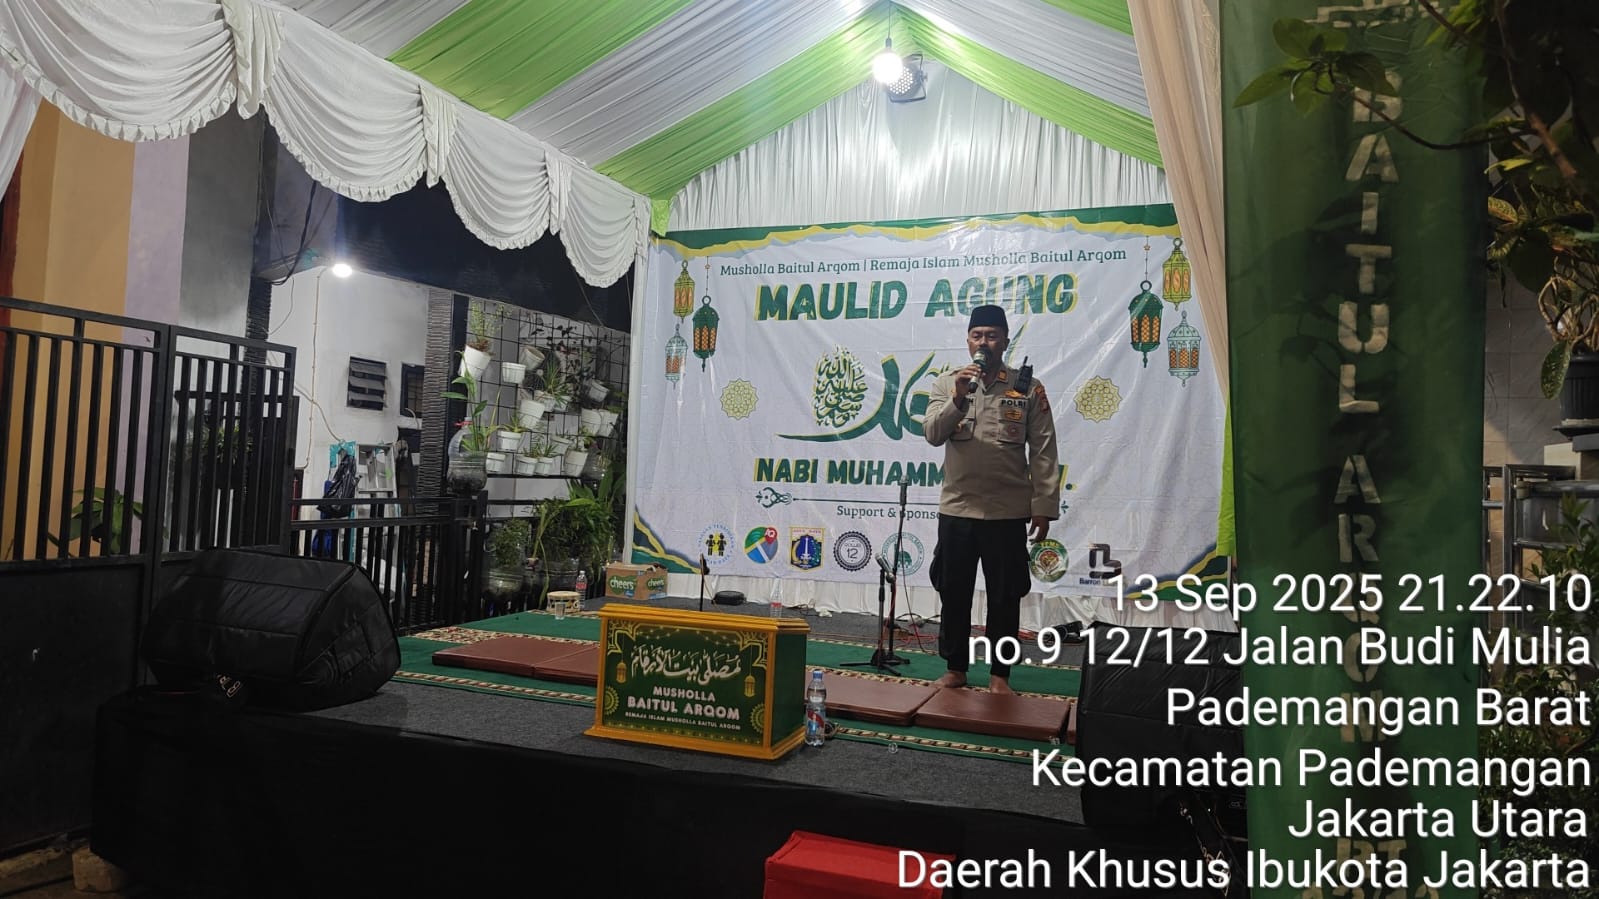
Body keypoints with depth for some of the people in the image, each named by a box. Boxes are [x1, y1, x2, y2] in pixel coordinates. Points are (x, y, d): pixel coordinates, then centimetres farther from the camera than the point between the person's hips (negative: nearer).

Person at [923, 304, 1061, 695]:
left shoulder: (1028, 388, 1)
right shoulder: (947, 383, 5)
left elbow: (1044, 453, -1)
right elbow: (932, 434, -7)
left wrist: (1044, 507, -6)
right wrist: (958, 398, -22)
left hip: (1008, 512, -1)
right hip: (957, 508, 2)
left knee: (1005, 597, 6)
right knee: (954, 593, 9)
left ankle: (999, 675, 20)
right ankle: (955, 668, 24)